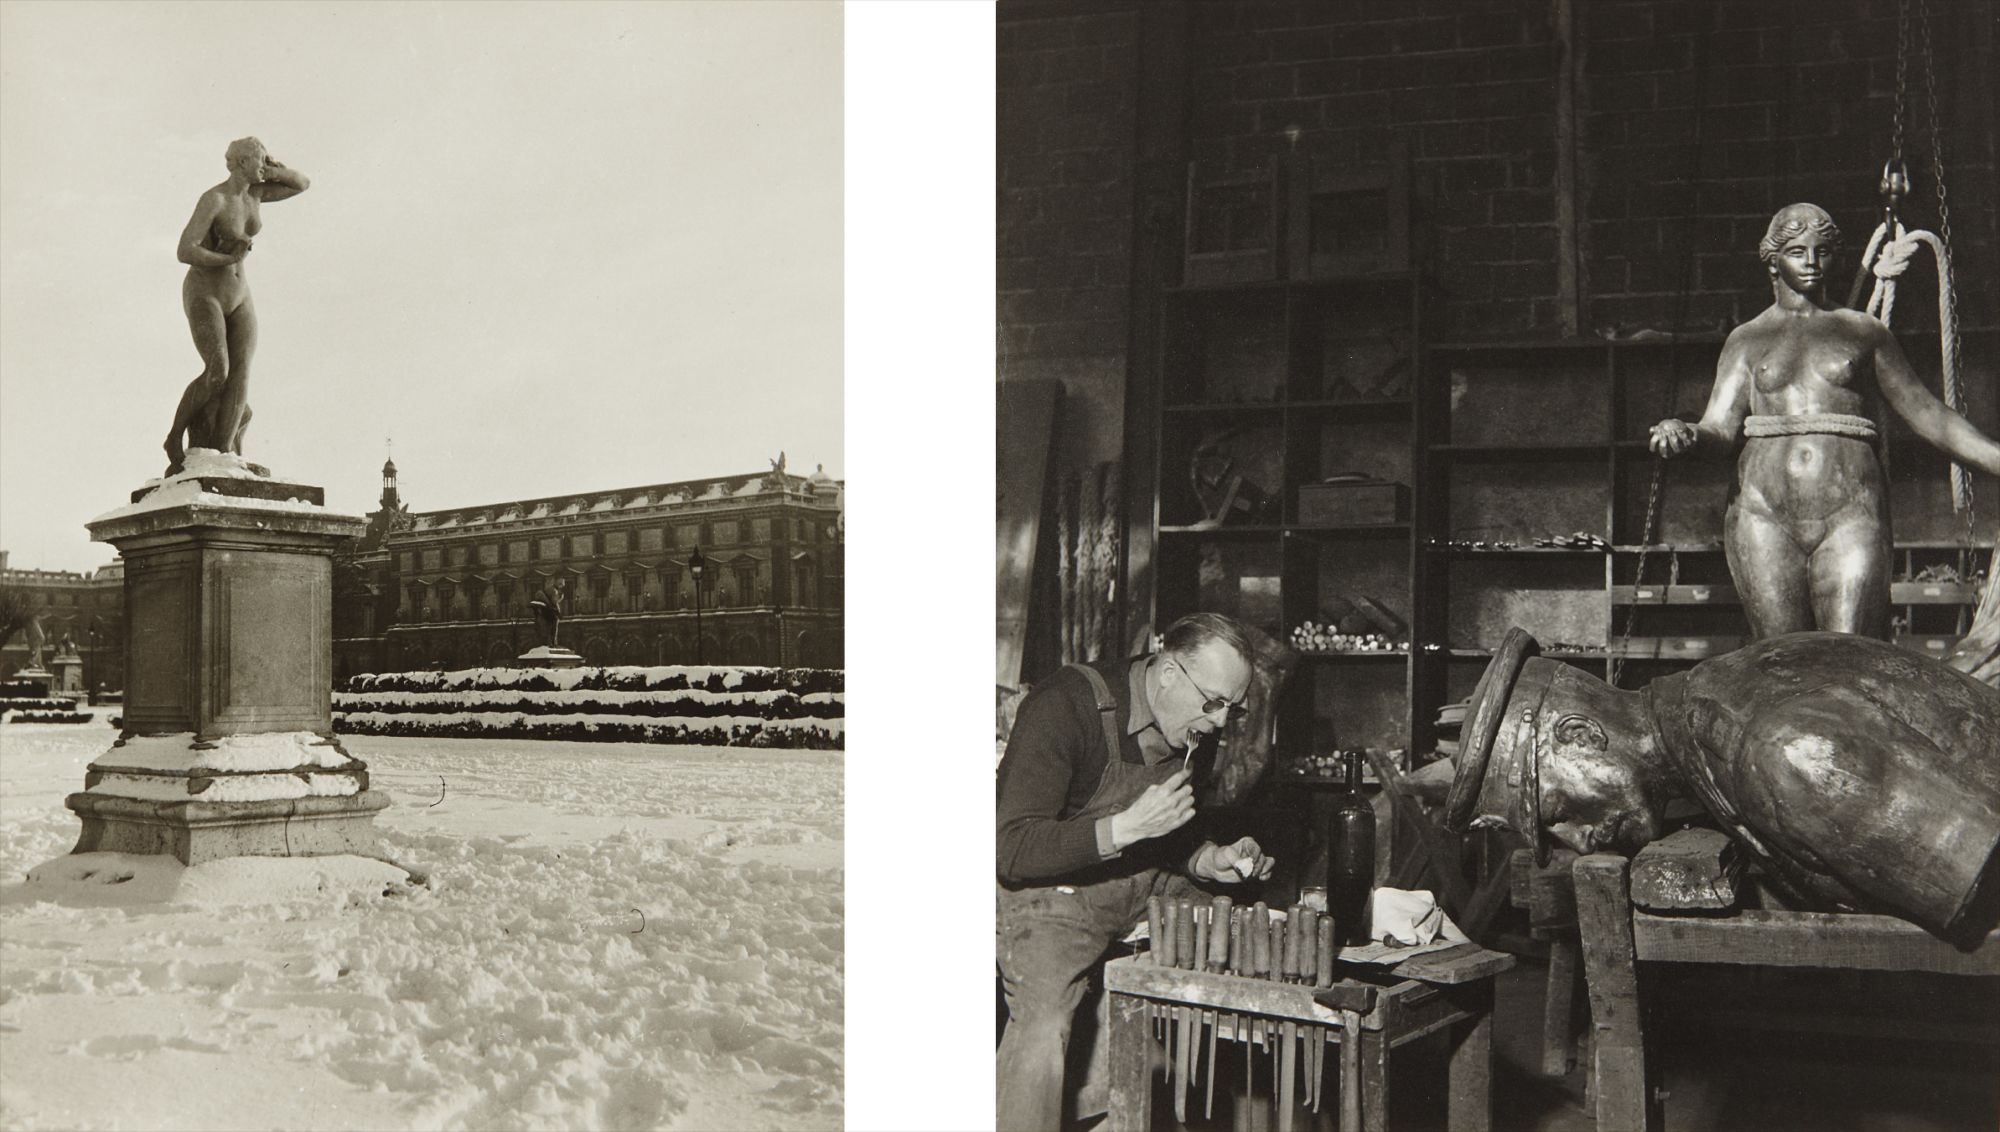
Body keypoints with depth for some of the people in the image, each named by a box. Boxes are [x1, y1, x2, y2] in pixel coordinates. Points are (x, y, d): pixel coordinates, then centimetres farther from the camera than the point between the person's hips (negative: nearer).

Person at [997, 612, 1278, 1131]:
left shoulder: (1193, 729, 3)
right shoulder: (1065, 706, -21)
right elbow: (1012, 851, -25)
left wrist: (1210, 861, -2)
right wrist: (1127, 827, -29)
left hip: (1145, 894, 7)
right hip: (1048, 896, -7)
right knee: (1044, 1025, -27)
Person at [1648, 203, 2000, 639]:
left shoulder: (1865, 333, 17)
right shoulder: (1747, 340, 16)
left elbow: (1927, 414, 20)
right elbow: (1720, 429, 4)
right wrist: (1684, 435, -19)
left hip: (1850, 513, 0)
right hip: (1765, 516, 0)